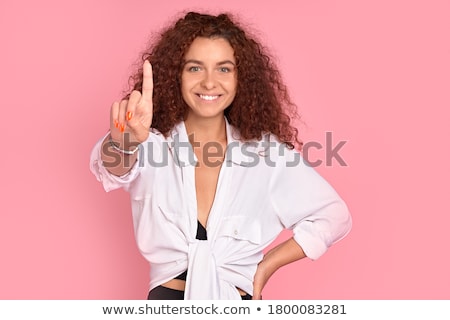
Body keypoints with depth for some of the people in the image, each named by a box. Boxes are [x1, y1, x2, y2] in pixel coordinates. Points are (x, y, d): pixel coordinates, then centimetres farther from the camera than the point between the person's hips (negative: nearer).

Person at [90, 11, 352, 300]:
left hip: (240, 299, 1)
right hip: (168, 296, -1)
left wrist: (268, 265, -8)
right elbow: (114, 168, -31)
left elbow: (334, 216, -3)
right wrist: (123, 143, -52)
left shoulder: (266, 150, -6)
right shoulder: (153, 144, -9)